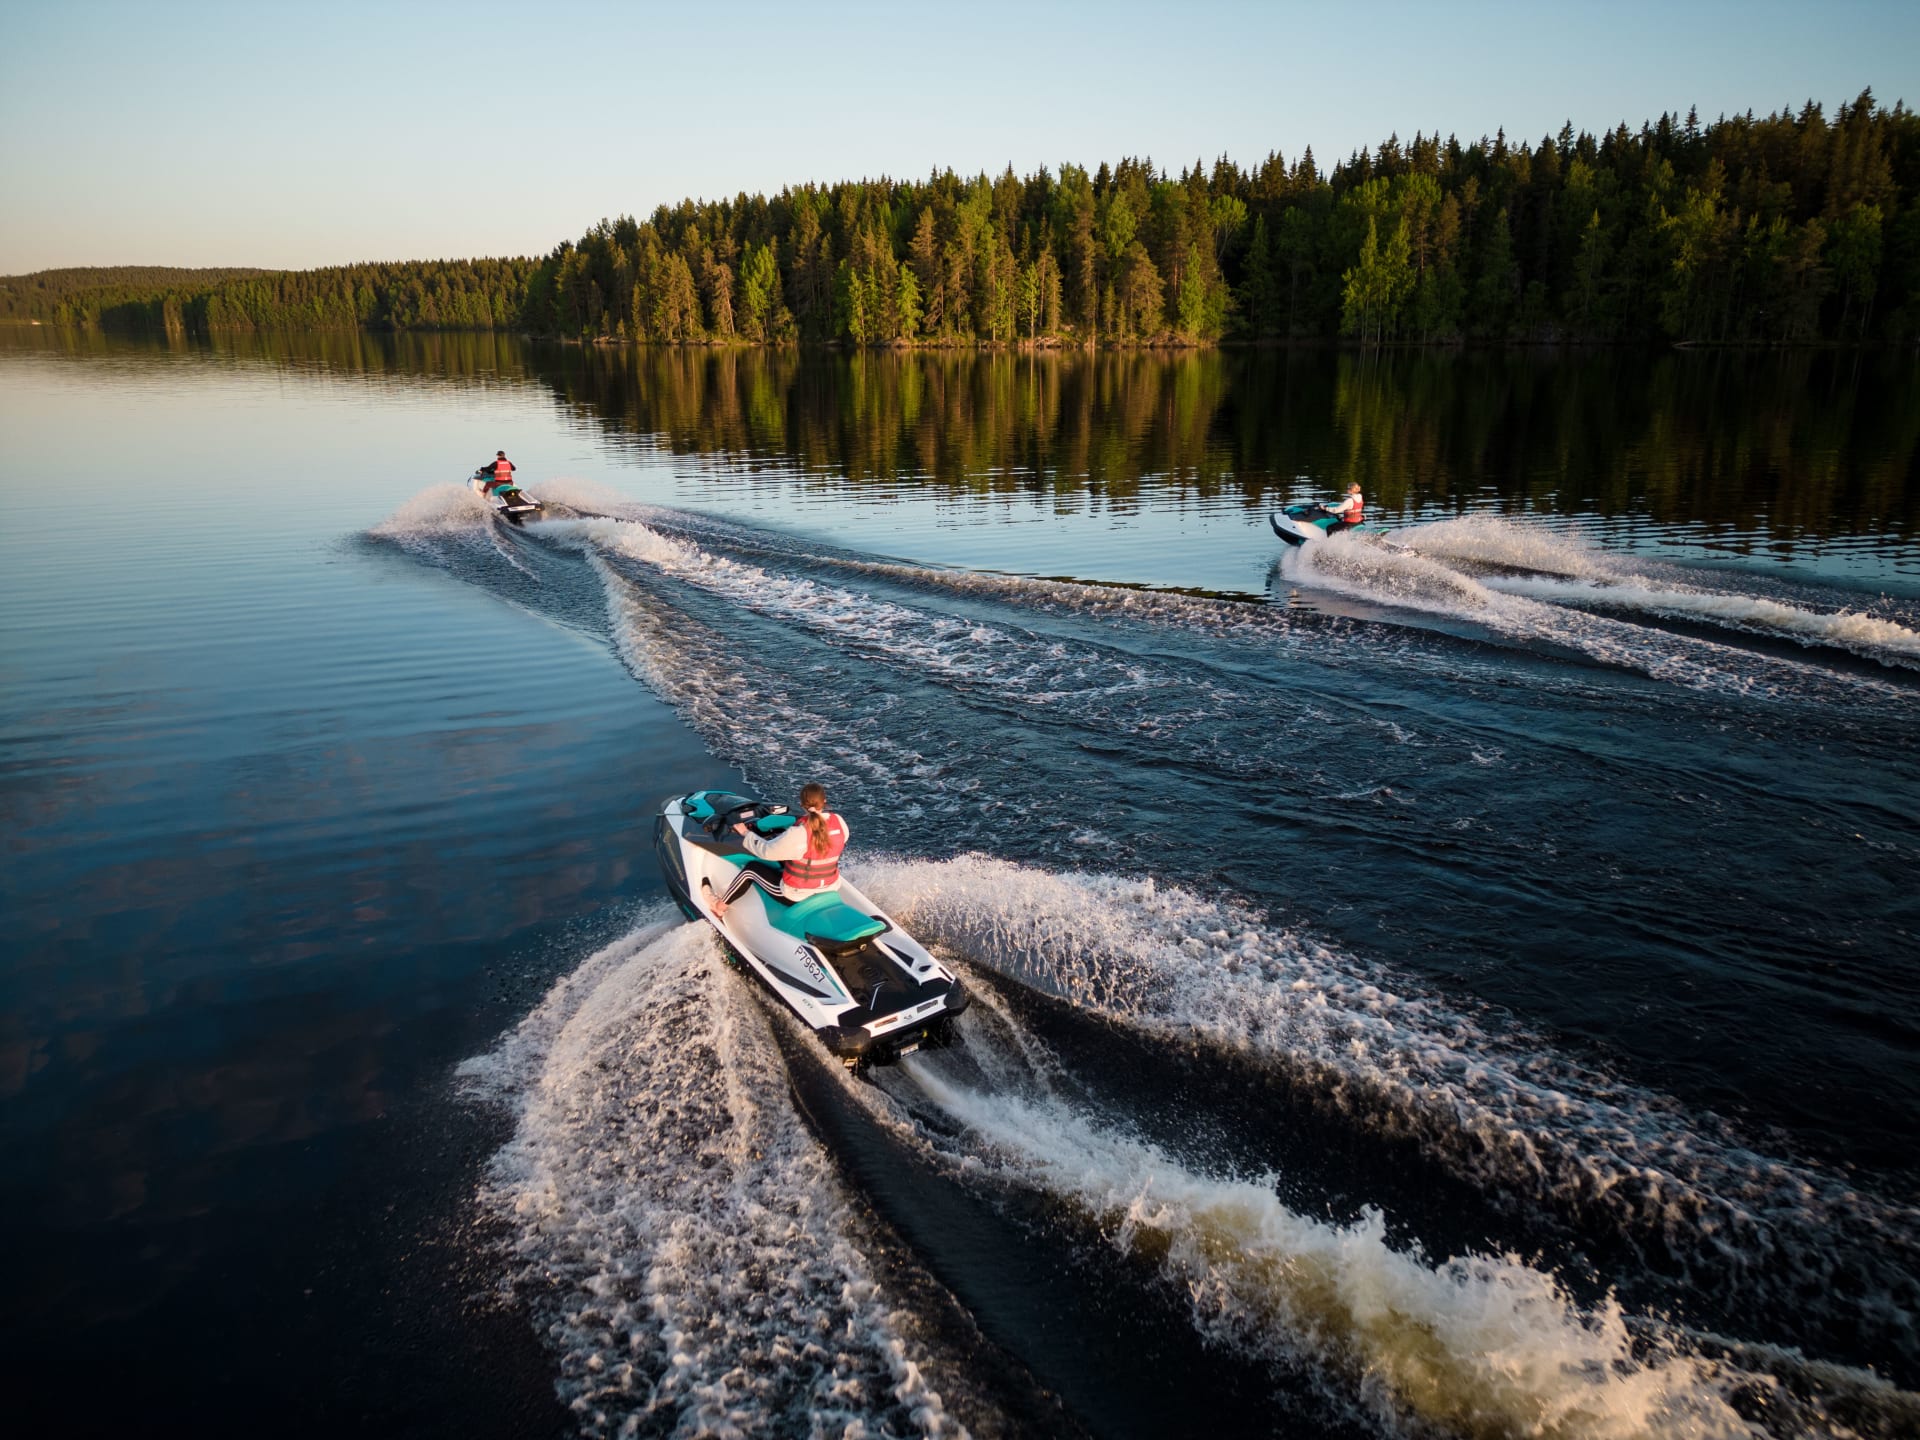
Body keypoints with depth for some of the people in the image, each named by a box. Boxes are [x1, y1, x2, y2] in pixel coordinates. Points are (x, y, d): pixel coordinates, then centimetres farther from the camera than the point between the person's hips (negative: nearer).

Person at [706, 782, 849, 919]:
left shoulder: (798, 833, -28)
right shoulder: (839, 822, -13)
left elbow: (766, 851, -16)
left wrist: (746, 833, 0)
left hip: (797, 895, -6)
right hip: (830, 888, 6)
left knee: (751, 868, 15)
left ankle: (720, 906, 31)